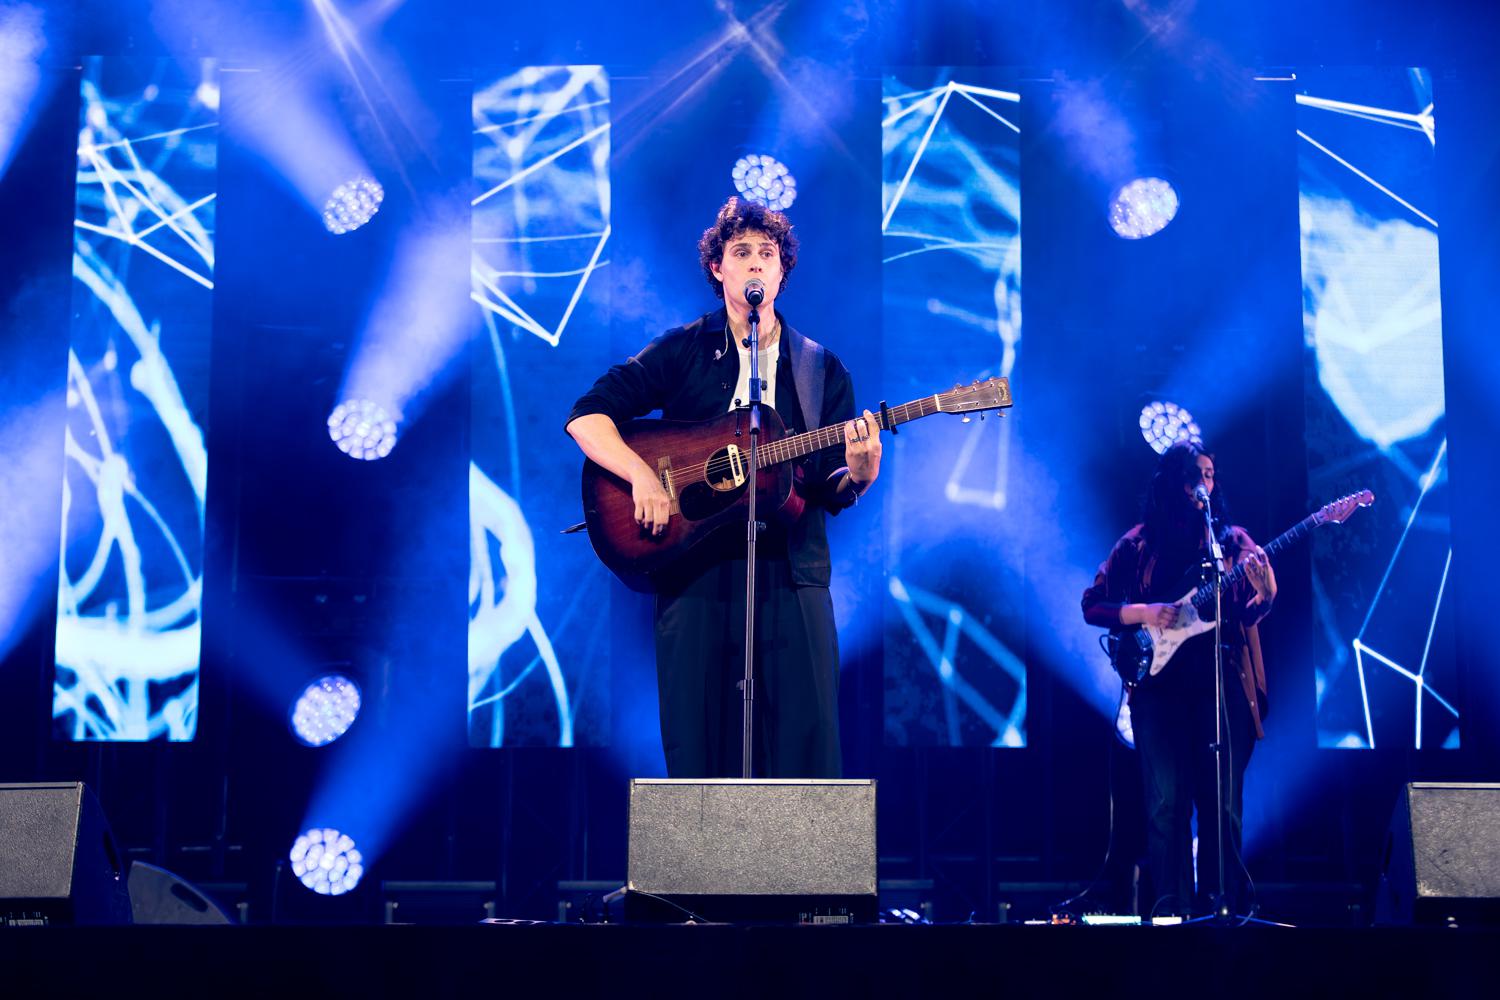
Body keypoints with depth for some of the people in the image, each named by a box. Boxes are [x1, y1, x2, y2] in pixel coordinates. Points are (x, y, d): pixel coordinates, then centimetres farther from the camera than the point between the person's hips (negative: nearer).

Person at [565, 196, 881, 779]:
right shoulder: (682, 351, 7)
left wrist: (858, 473, -15)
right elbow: (586, 416, -1)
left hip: (791, 574, 1)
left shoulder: (822, 369, 12)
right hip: (694, 570, -1)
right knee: (698, 748, 1)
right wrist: (642, 476, -16)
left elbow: (831, 491, 8)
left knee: (805, 746, -3)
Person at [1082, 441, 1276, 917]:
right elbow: (1092, 605, 7)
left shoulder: (1232, 538, 10)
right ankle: (1173, 908, 3)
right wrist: (1144, 613, -9)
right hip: (1159, 680, -1)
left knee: (1224, 802, 1)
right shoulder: (1139, 543, 8)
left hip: (1223, 683, 1)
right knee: (1167, 801, -3)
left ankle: (1218, 908, 8)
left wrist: (1262, 592, -25)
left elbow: (1250, 611, -2)